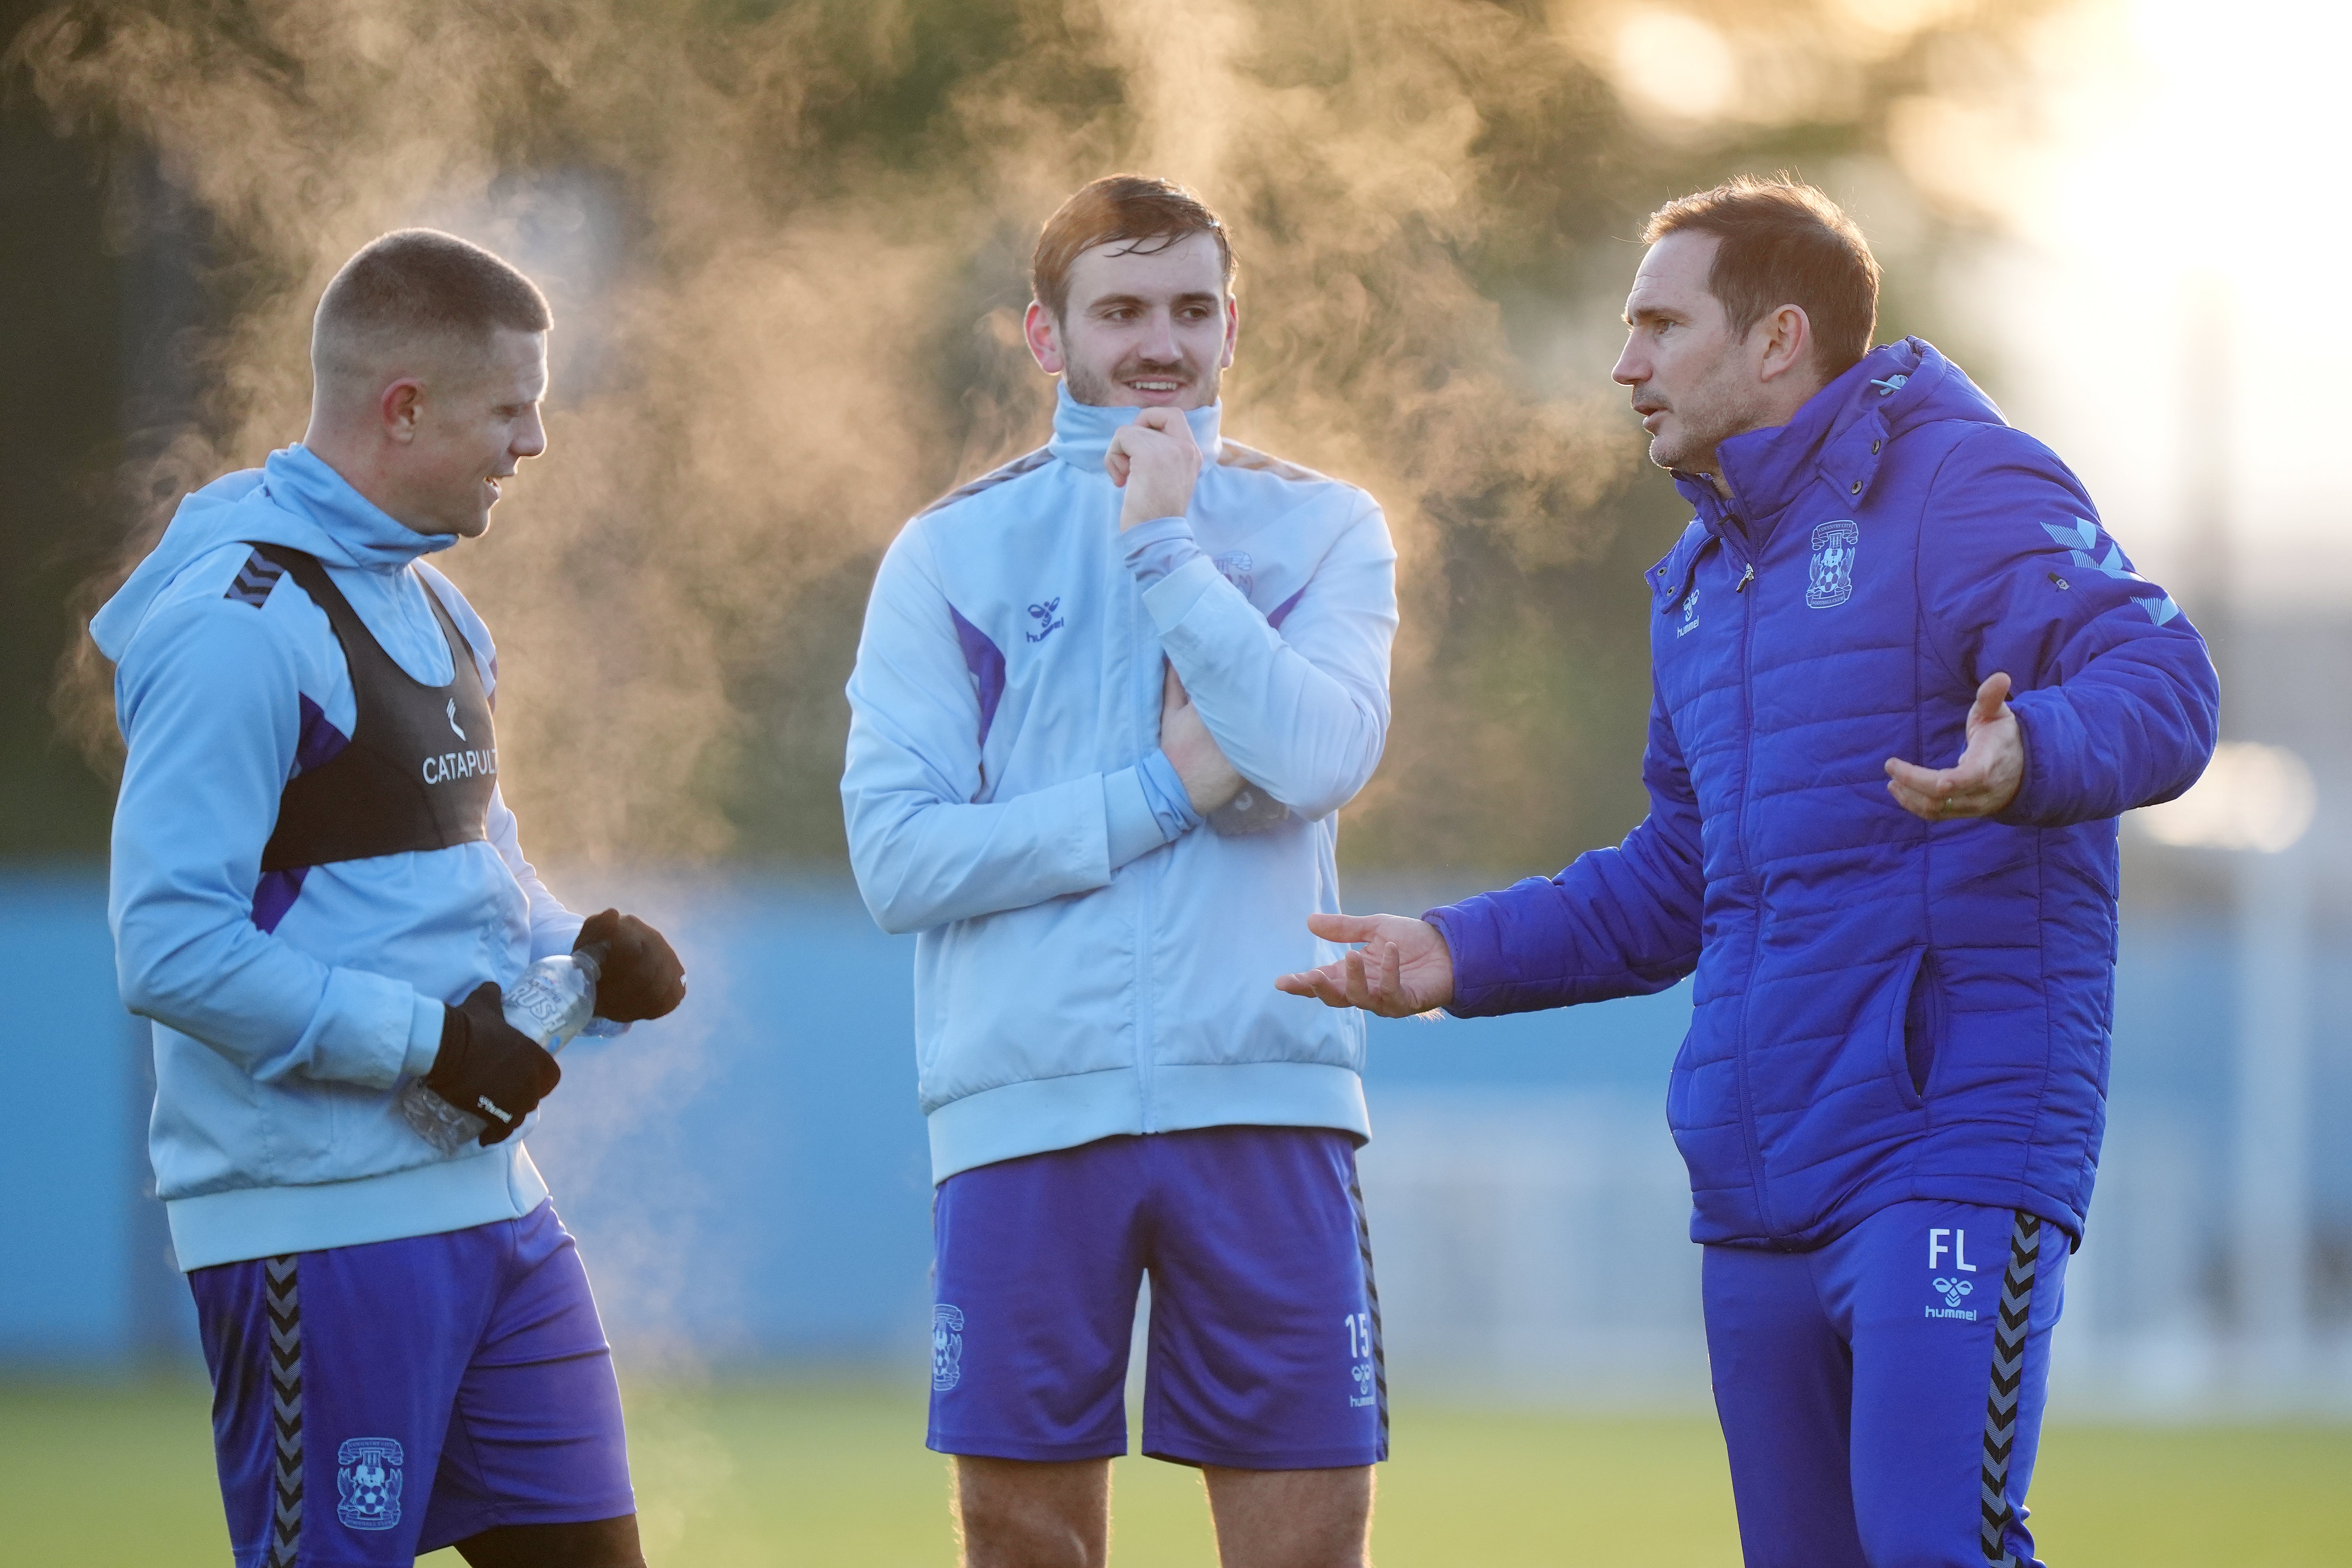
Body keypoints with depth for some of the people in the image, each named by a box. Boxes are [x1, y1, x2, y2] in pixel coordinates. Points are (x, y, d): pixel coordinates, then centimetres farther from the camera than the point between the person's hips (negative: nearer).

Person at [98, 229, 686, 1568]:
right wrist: (429, 1043, -19)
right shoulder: (244, 626, -16)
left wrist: (578, 953, 5)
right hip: (316, 1232, -9)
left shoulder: (433, 609, 15)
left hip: (485, 1196, 9)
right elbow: (172, 948, -22)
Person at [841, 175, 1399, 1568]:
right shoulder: (955, 553, 7)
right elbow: (898, 854, -4)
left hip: (1265, 1107, 0)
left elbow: (1320, 757, -10)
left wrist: (1169, 546, -9)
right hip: (1025, 1120, 0)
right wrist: (1166, 790, -8)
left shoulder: (1325, 532, 9)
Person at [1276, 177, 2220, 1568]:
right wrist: (1459, 957, 17)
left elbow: (2163, 687, -23)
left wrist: (2027, 758, -44)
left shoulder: (1969, 491, -7)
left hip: (1954, 1138, -9)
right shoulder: (1702, 578, 20)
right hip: (1760, 1188, 9)